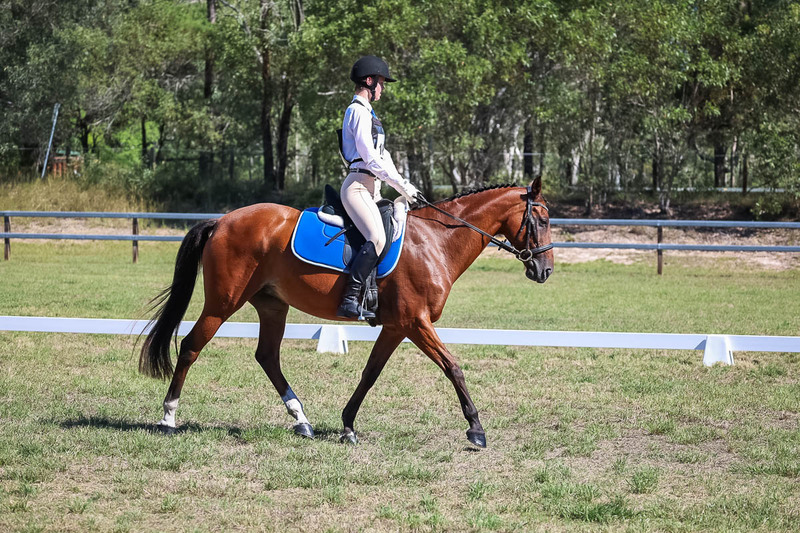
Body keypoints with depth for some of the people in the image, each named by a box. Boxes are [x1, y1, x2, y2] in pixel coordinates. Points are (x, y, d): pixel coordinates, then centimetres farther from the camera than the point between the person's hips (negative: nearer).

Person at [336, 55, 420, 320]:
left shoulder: (366, 112, 23)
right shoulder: (358, 112, -9)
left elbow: (381, 156, 23)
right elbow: (370, 157, -16)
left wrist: (402, 185, 12)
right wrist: (402, 186, -12)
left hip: (371, 188, 11)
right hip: (358, 186, -11)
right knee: (377, 238, -27)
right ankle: (350, 300, -31)